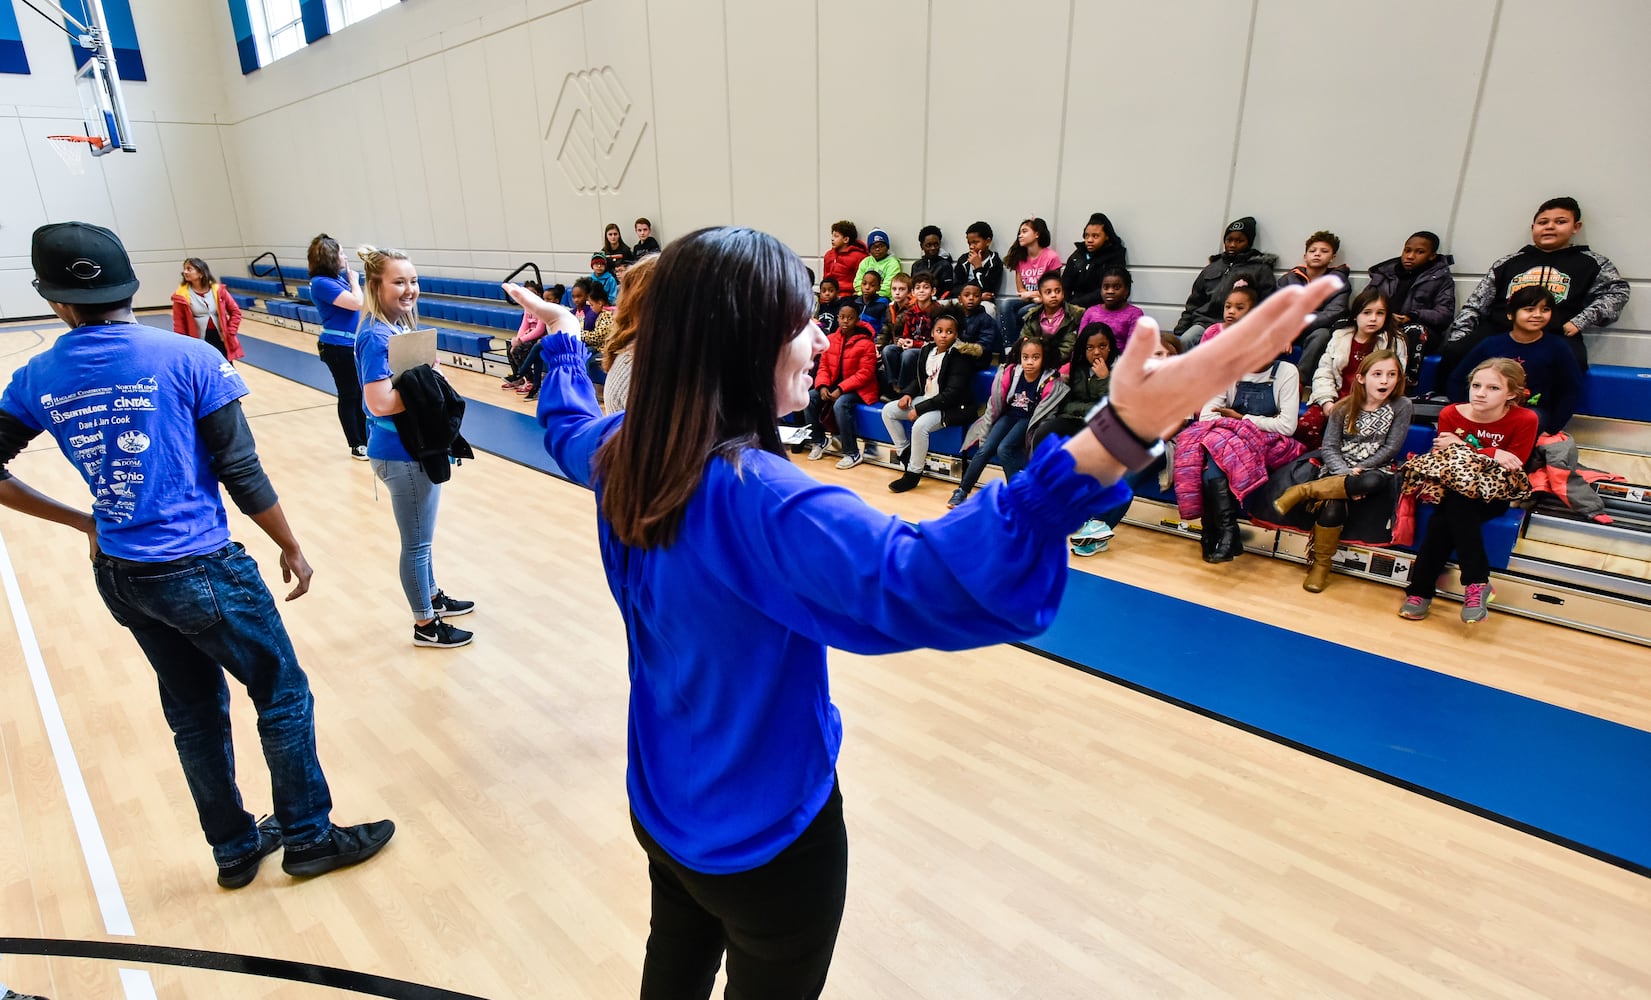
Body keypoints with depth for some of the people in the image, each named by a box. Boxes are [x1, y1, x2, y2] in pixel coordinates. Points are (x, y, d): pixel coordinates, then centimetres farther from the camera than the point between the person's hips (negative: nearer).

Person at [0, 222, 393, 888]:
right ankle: (309, 838, 22)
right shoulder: (188, 359, -13)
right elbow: (241, 472, -12)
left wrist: (84, 522, 18)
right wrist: (292, 550, -1)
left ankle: (235, 847, 34)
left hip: (120, 577, 6)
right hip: (202, 570, -6)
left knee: (194, 712, 19)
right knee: (283, 696, 10)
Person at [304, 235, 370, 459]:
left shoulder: (337, 277, 10)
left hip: (353, 344, 9)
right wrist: (354, 281, -9)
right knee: (349, 395, 1)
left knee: (360, 393, 14)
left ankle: (366, 439, 24)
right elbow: (357, 302, -21)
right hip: (338, 347, -9)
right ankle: (356, 446, 10)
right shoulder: (321, 283, -16)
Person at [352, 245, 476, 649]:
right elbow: (380, 402, -28)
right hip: (401, 453, -9)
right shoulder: (376, 337, -21)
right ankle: (426, 624, 21)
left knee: (422, 536, 24)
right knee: (417, 542, 6)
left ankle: (432, 597, 43)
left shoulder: (401, 326, 6)